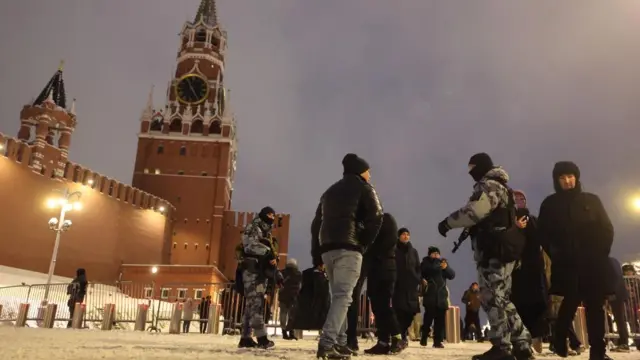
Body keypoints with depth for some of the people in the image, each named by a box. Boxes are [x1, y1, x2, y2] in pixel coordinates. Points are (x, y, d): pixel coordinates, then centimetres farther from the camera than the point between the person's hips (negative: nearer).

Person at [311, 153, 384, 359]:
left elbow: (317, 222, 19)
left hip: (327, 248, 6)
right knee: (343, 296, -10)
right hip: (348, 248, -6)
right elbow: (375, 217, -8)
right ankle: (327, 343, -20)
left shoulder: (330, 191, 25)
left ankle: (339, 342, 11)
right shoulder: (363, 188, 7)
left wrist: (316, 251, 17)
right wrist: (365, 242, 0)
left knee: (337, 295, 14)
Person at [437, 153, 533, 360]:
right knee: (500, 298, 13)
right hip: (500, 250, 11)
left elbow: (474, 211, -22)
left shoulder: (489, 185, -8)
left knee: (492, 298, -7)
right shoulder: (500, 188, 26)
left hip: (494, 251, -11)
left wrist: (448, 222, -12)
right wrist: (468, 229, 20)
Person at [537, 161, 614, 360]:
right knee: (572, 300, -10)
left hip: (593, 262, 2)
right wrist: (555, 253, -7)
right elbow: (543, 233, 4)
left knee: (595, 304, 1)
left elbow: (607, 229, 9)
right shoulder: (550, 204, 8)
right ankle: (560, 341, 8)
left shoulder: (591, 200, 11)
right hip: (567, 263, -2)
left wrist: (601, 253, -3)